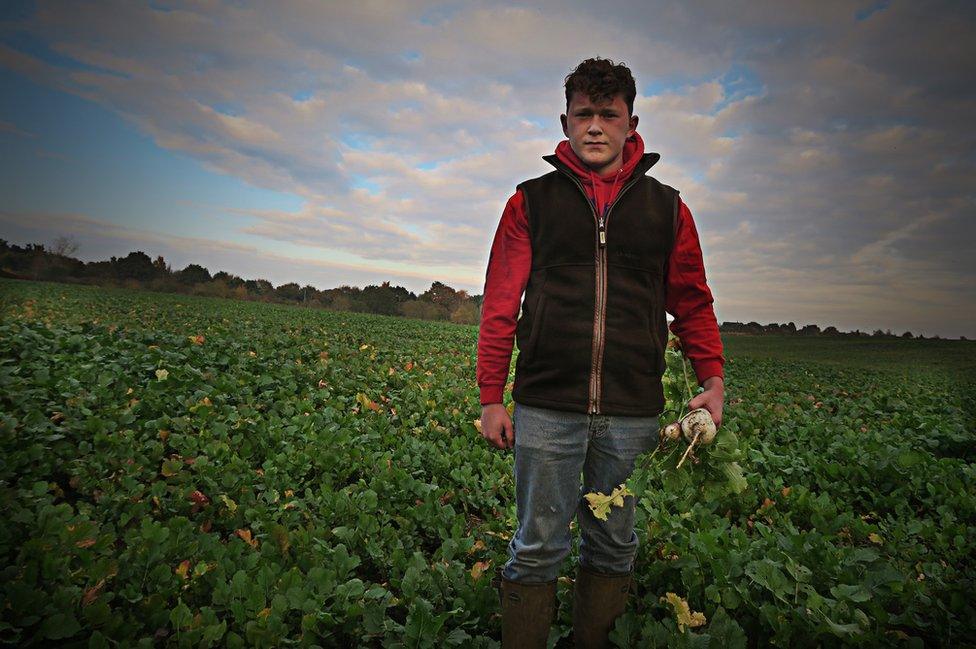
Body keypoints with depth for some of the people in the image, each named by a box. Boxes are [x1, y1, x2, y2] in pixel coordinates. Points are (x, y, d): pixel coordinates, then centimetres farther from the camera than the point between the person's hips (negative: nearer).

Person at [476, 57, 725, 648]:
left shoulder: (667, 208, 10)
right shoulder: (533, 201, 7)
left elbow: (692, 303, 16)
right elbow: (501, 303, 5)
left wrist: (713, 379, 3)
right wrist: (491, 398, 2)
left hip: (633, 411, 2)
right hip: (547, 405, -1)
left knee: (614, 548, 15)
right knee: (538, 550, 7)